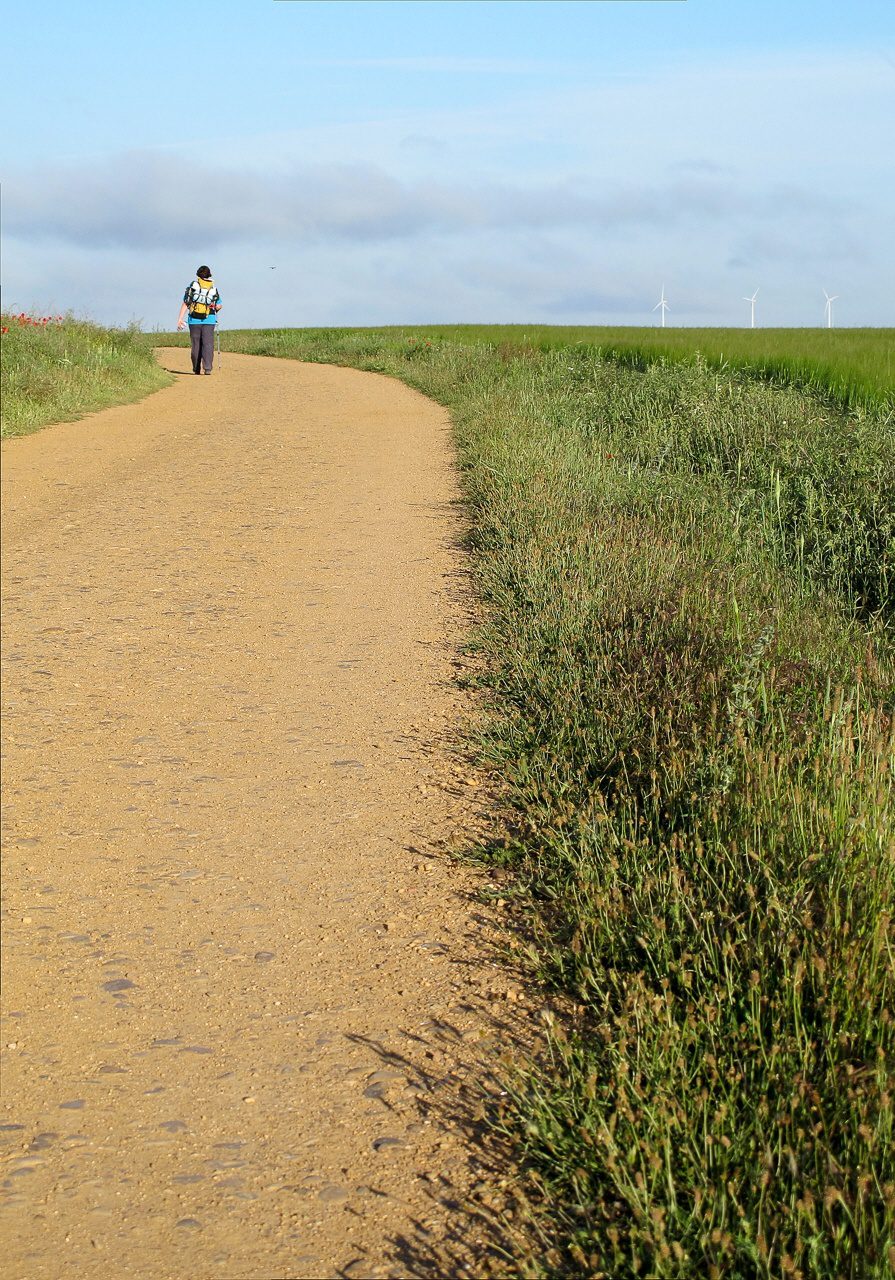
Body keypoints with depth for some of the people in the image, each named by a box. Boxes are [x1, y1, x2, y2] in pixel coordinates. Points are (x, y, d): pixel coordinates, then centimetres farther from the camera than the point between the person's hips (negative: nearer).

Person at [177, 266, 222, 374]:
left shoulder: (192, 285, 3)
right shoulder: (214, 288, 8)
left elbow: (185, 304, -2)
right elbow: (218, 306, 10)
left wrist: (180, 319, -3)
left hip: (194, 320, 0)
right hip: (209, 320, 0)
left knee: (195, 345, 7)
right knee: (208, 344, -3)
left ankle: (196, 369, 11)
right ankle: (207, 367, -17)